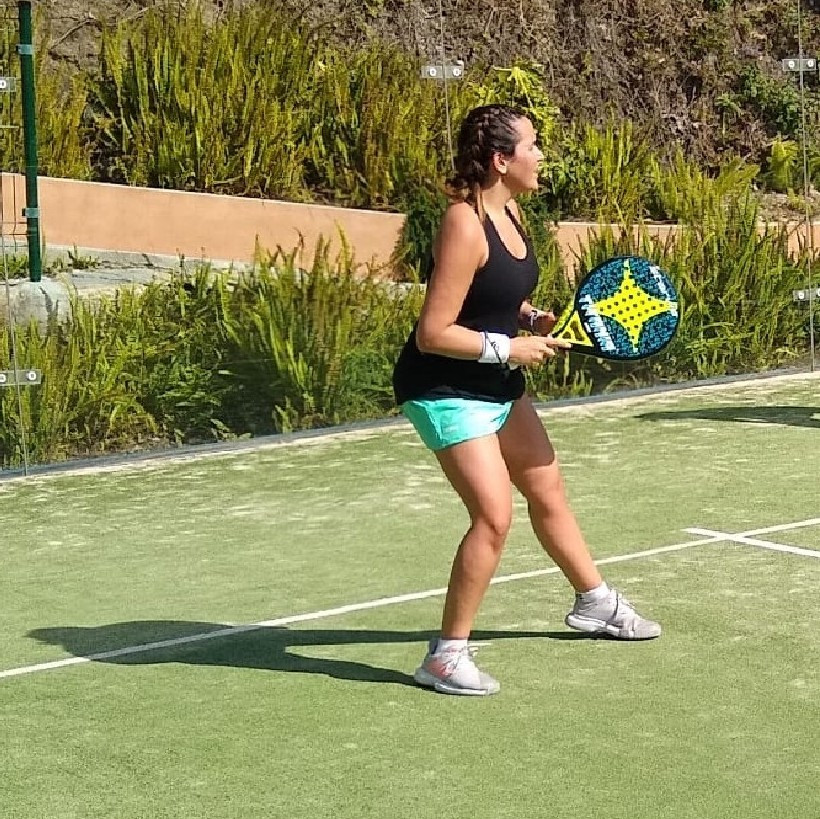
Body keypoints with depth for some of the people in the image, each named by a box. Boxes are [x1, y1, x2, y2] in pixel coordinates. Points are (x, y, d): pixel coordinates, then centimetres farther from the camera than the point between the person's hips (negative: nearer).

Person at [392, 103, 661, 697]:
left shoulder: (508, 210, 2)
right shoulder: (465, 226, -26)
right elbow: (434, 333, -26)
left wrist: (534, 320, 1)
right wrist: (510, 348, -23)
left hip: (497, 384, 10)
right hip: (446, 388, -10)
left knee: (548, 491, 22)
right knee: (494, 515, -18)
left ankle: (596, 603, 43)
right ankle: (448, 656, -4)